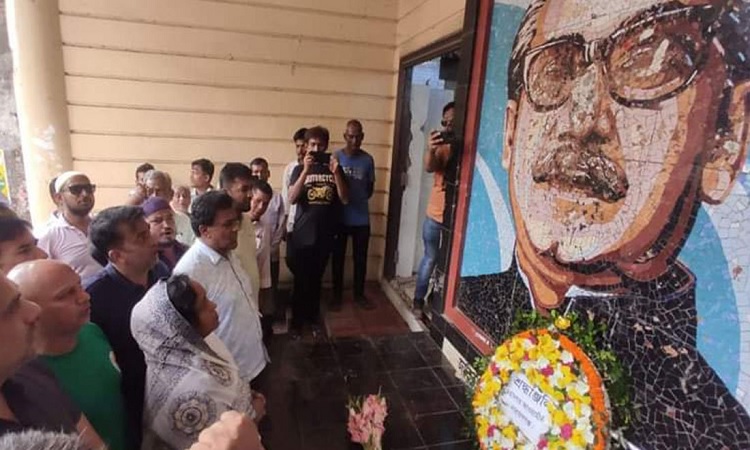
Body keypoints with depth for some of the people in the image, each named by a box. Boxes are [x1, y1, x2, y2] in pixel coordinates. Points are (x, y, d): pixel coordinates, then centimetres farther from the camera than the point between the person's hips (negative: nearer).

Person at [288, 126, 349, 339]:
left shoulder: (334, 168, 5)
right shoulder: (300, 169, 0)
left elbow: (345, 199, -3)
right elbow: (292, 199, -13)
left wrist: (336, 173, -16)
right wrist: (306, 170, -21)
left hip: (325, 234, 2)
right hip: (303, 234, -2)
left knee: (316, 279, 13)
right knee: (301, 280, 4)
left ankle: (313, 318, 28)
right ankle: (297, 321, 19)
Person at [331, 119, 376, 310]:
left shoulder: (368, 159, 1)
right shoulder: (335, 157, -4)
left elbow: (370, 187, 9)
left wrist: (360, 199, -2)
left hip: (361, 218, 2)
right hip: (339, 217, -1)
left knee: (360, 259, 11)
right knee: (338, 258, 9)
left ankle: (359, 294, 28)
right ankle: (337, 295, 25)